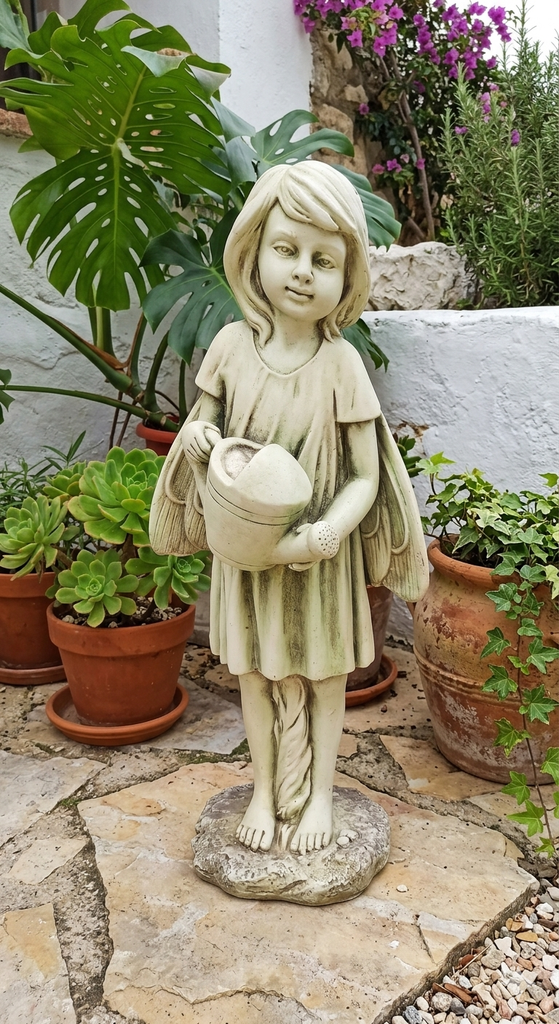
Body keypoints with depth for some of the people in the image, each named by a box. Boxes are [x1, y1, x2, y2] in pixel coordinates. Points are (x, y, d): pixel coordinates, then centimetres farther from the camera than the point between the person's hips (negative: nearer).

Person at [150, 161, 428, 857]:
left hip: (319, 554, -2)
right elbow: (204, 424, 7)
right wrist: (195, 437, -17)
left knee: (322, 673, 14)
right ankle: (265, 789, 38)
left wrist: (318, 537, -28)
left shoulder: (340, 363, -16)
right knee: (255, 670, 17)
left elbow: (365, 475, -13)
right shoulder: (232, 344, -7)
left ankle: (318, 792, 36)